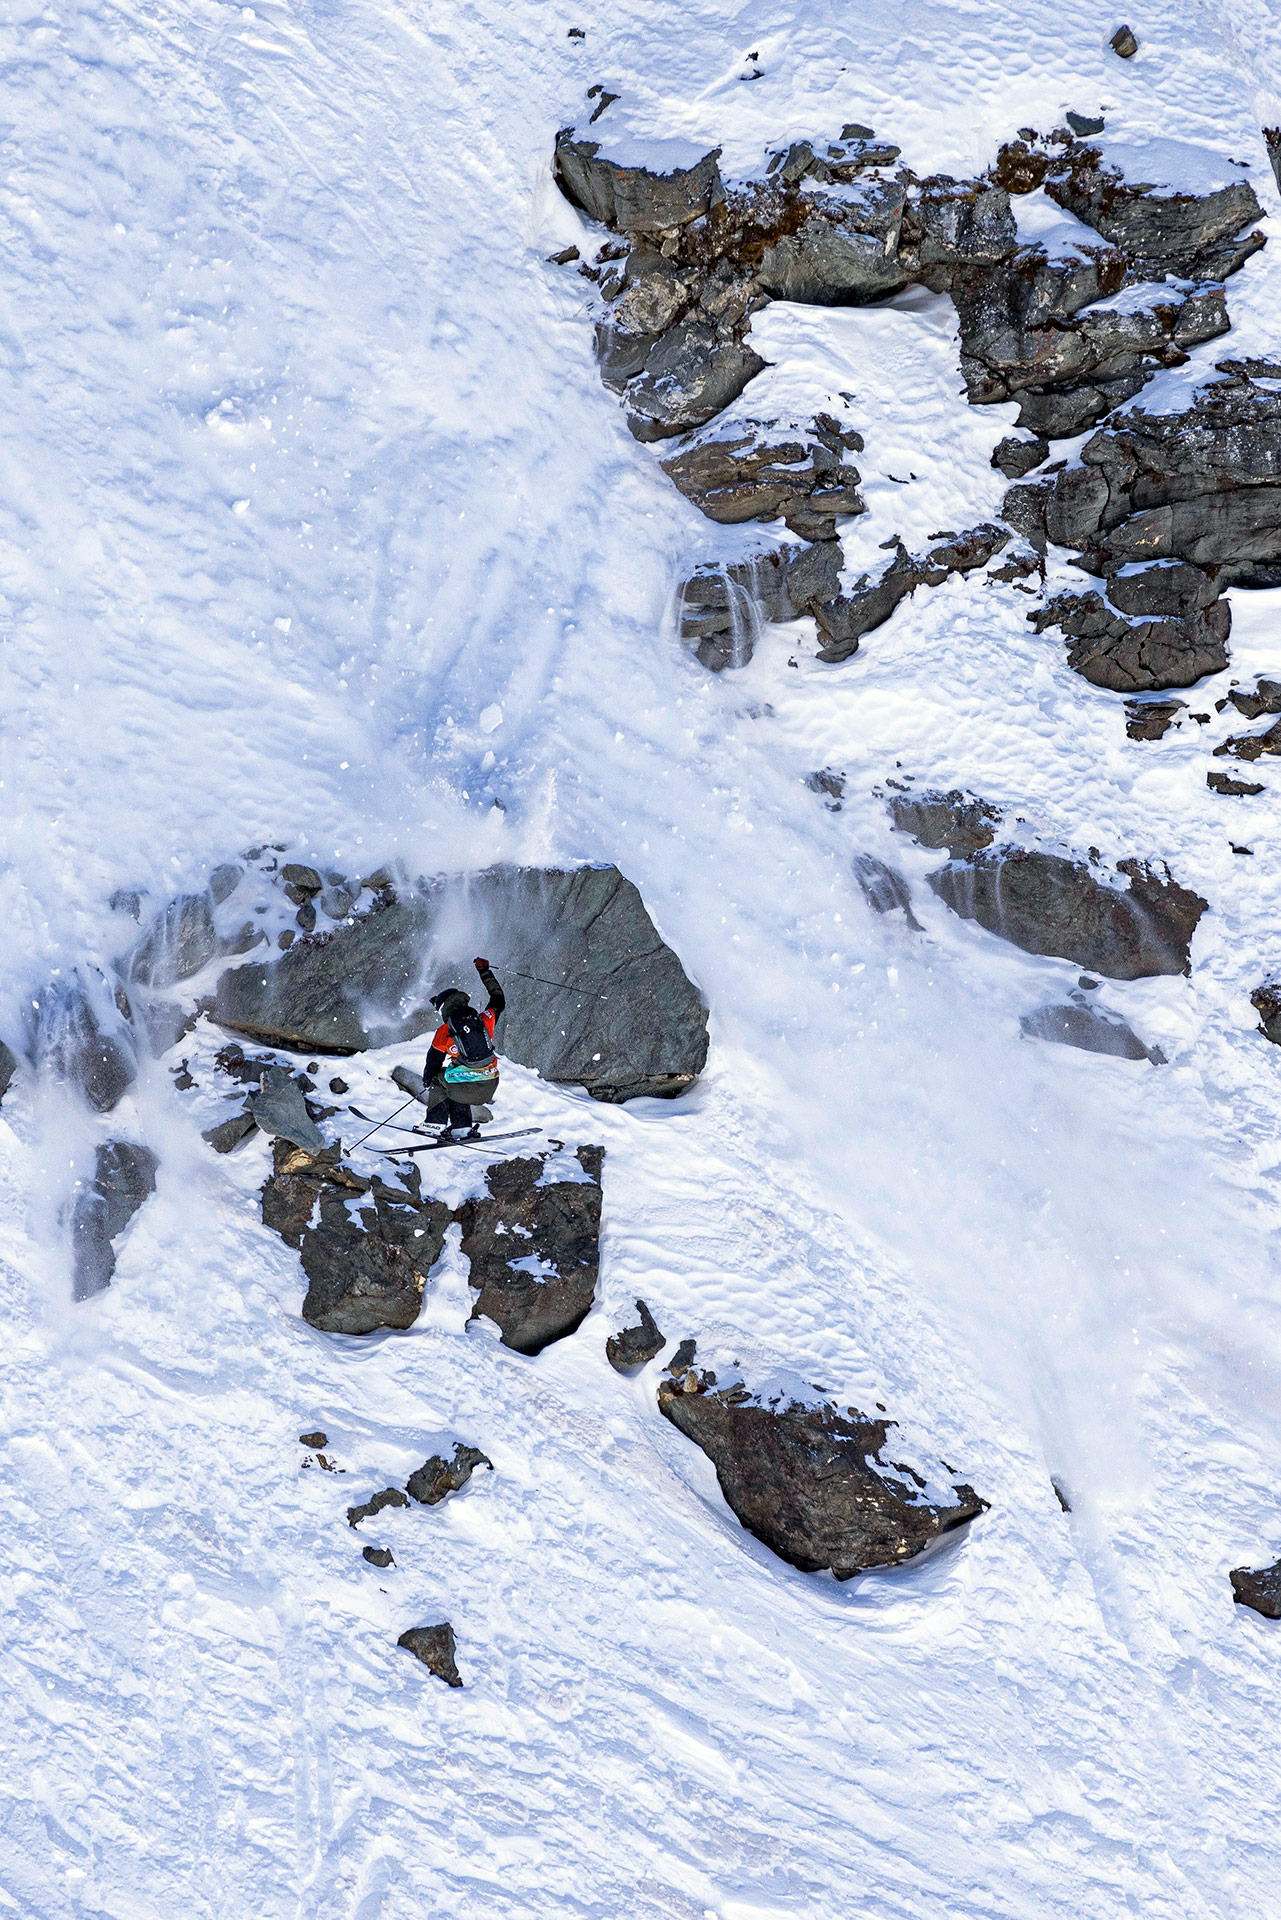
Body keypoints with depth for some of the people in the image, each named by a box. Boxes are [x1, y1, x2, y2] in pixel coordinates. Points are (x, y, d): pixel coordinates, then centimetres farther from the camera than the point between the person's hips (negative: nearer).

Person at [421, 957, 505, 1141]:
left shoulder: (443, 1032, -1)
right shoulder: (485, 1020, 5)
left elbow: (433, 1062, 10)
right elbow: (498, 999, 25)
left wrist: (426, 1080, 31)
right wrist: (485, 972, 34)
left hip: (465, 1088, -4)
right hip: (489, 1088, 4)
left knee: (439, 1080, 28)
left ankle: (436, 1123, 23)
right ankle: (461, 1125, 26)